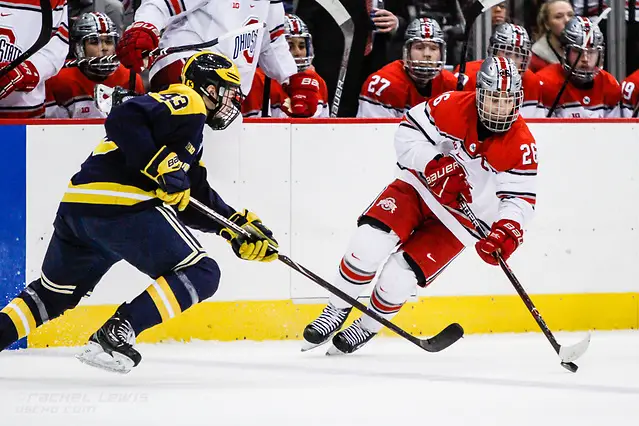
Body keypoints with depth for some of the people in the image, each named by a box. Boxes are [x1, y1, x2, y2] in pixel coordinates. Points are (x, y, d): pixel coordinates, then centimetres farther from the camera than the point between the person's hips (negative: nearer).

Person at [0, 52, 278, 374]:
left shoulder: (191, 127, 31)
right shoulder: (186, 104, 0)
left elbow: (194, 199, 29)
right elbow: (123, 119, -16)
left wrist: (238, 226, 23)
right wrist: (161, 166, -19)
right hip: (121, 204, -10)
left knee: (54, 293, 25)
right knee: (200, 274, -4)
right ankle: (114, 335, -17)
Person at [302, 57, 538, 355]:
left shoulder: (522, 146, -18)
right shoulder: (453, 107, -16)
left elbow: (522, 198, -18)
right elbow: (408, 132, -11)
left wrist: (508, 229, -38)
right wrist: (435, 165, -26)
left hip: (460, 218, -1)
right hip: (419, 186, 1)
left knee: (398, 279, -12)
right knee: (368, 244, -19)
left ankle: (366, 328, 17)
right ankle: (336, 311, 4)